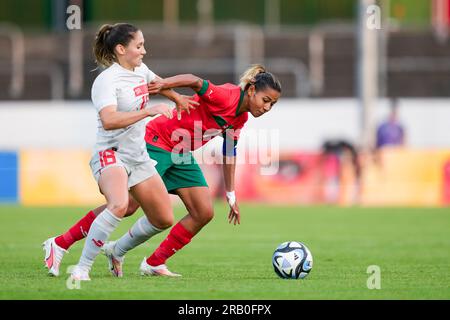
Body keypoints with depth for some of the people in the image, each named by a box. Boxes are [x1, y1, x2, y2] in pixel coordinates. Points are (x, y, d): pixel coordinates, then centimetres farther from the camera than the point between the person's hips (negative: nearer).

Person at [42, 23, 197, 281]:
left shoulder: (140, 70, 8)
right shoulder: (107, 80, -18)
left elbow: (155, 81, 33)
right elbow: (108, 121, -33)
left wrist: (177, 98, 38)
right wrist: (148, 111, -37)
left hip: (138, 156, 9)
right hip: (111, 155, -9)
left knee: (164, 219, 9)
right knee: (119, 204, -36)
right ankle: (82, 269, -28)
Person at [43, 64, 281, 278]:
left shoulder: (240, 118, 6)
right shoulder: (226, 97, -22)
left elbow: (229, 152, 17)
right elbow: (196, 82, -35)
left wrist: (231, 196, 19)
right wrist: (164, 84, -52)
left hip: (182, 155, 9)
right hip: (157, 143, -9)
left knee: (204, 213, -2)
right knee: (126, 206, -14)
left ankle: (154, 264, 3)